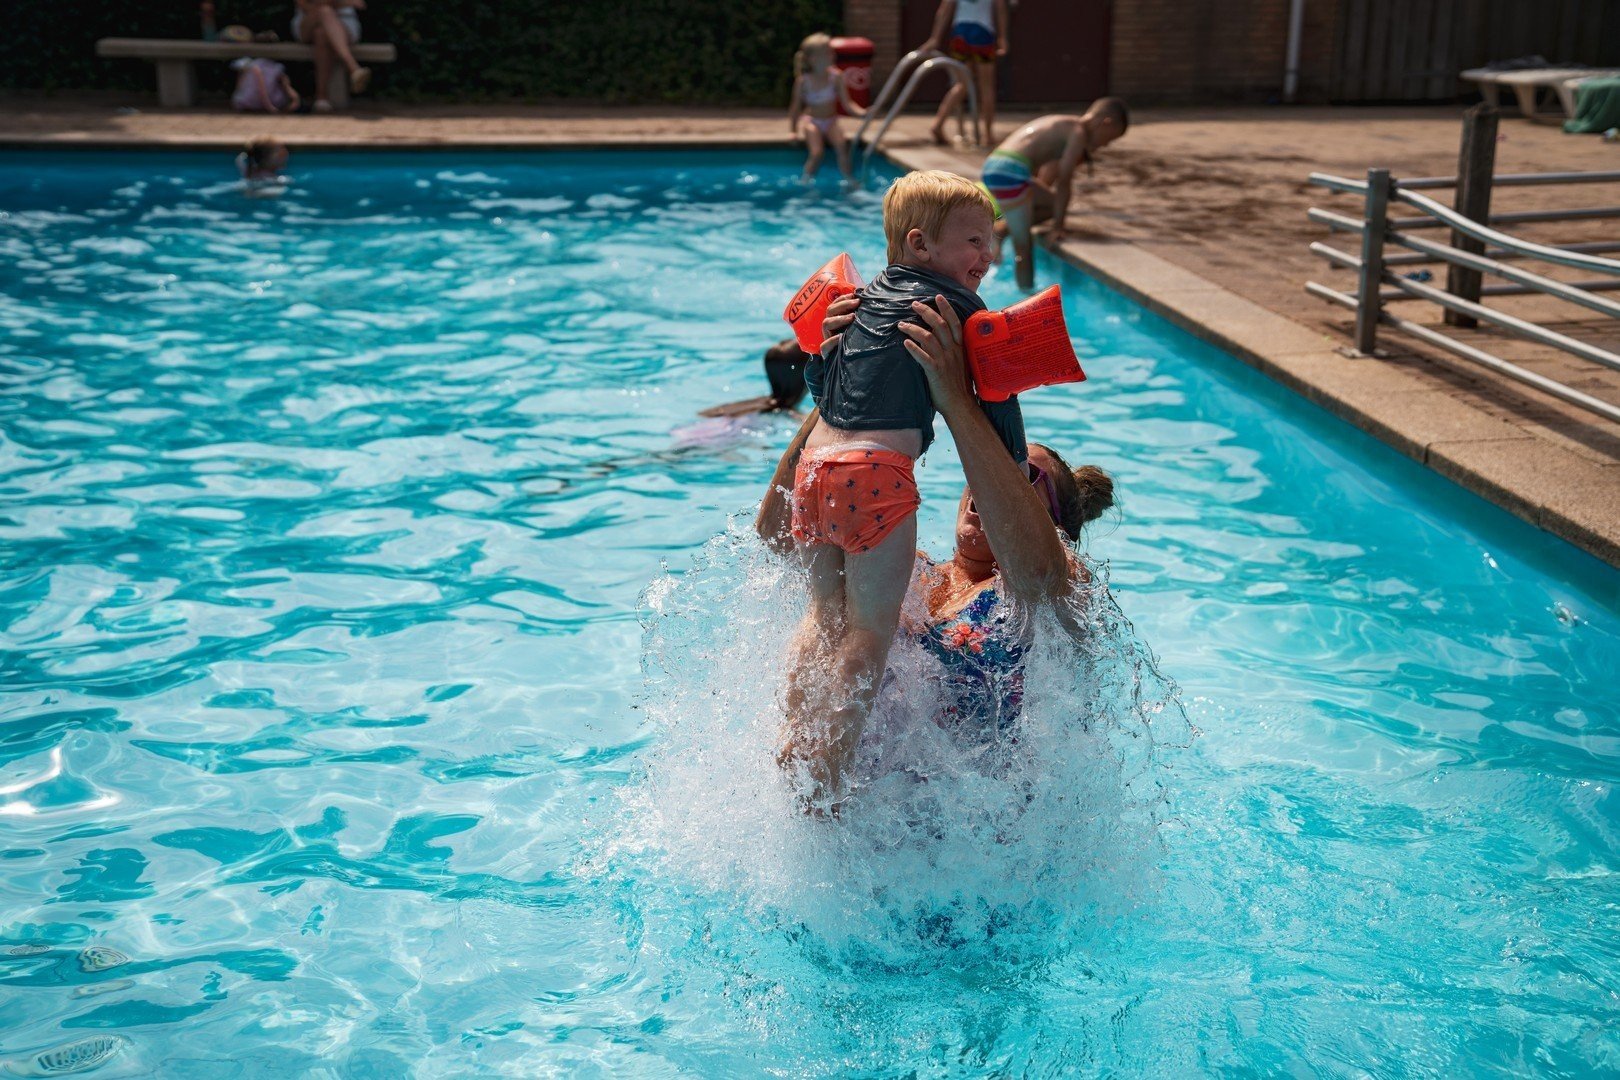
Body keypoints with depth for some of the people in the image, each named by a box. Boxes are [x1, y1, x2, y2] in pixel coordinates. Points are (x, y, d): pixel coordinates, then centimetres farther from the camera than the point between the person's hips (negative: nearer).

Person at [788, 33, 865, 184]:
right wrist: (793, 130, -4)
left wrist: (862, 113, -24)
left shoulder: (836, 76, -7)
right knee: (816, 152, -25)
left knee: (841, 145, -26)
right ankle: (805, 183, -6)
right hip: (811, 120, -2)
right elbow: (796, 106, 0)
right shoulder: (803, 81, -11)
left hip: (830, 121, 2)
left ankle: (850, 181, -16)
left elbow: (846, 103, -6)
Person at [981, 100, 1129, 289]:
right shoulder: (1079, 133, -3)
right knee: (1024, 246, -1)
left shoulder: (1064, 125, 24)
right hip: (1010, 174, -9)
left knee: (1054, 204, 22)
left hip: (993, 168, 9)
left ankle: (1001, 230, 8)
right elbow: (1064, 182, -5)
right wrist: (1057, 227, -1)